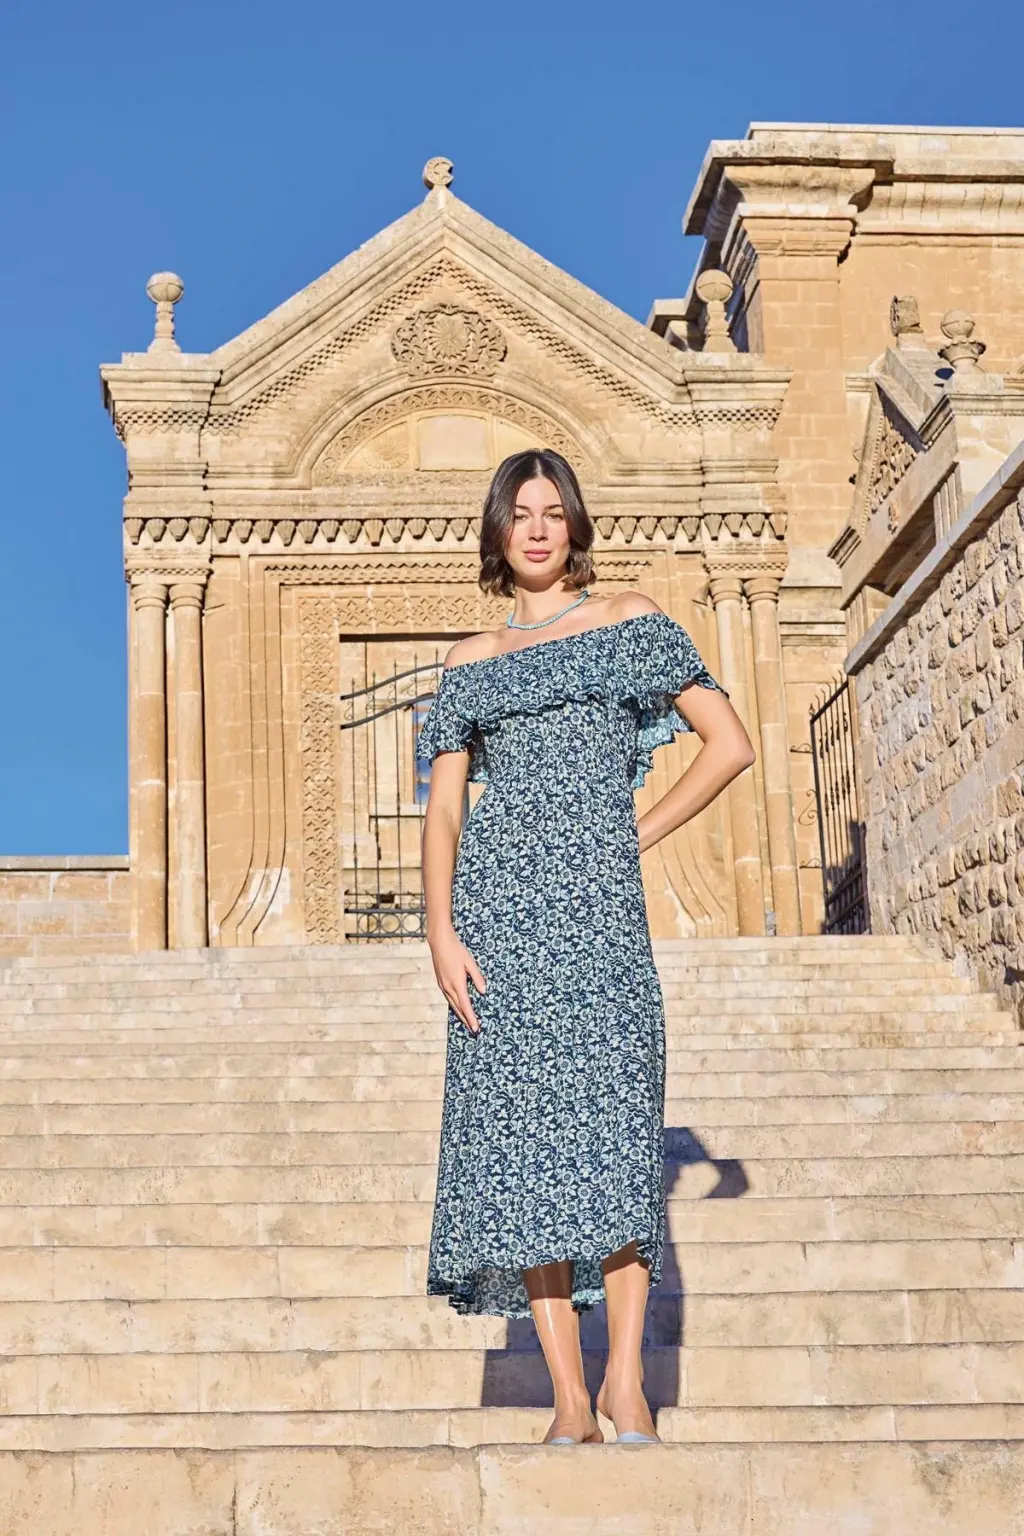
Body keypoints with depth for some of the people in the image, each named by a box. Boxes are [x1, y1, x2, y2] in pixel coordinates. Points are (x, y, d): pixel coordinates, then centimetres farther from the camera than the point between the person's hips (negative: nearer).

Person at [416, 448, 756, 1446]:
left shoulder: (630, 620, 11)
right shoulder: (471, 662, 17)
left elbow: (731, 744, 7)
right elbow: (443, 805, 11)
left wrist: (641, 832, 2)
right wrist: (440, 930, -3)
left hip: (598, 898, -2)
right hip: (499, 901, 2)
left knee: (613, 1115, -13)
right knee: (521, 1126, -4)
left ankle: (625, 1379, -10)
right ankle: (569, 1398, -2)